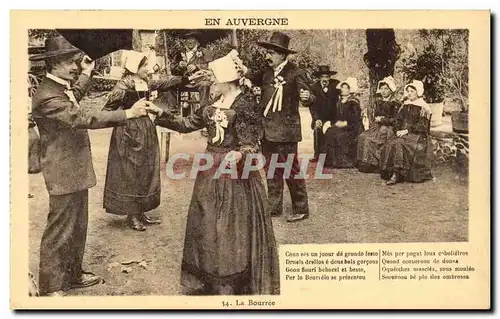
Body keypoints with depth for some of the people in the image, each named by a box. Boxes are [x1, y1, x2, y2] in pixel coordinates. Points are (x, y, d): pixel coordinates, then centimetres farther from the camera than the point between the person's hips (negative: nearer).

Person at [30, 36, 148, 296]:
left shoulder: (62, 88, 10)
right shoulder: (47, 96, -23)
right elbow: (84, 118, -33)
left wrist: (86, 73, 34)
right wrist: (128, 114, -33)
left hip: (75, 171, 10)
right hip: (63, 174, -10)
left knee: (78, 227, 20)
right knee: (59, 231, 1)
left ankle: (73, 274, 35)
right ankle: (50, 287, 13)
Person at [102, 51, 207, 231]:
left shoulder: (146, 84, 10)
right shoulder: (124, 85, -13)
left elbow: (164, 83, 18)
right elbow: (109, 108, -16)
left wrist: (188, 79, 16)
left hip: (146, 131, 9)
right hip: (130, 131, -9)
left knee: (145, 171, 12)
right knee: (130, 172, -1)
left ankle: (140, 212, 21)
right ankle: (132, 215, 8)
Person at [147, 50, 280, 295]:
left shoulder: (244, 103, -13)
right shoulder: (212, 105, 9)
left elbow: (251, 144, -17)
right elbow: (187, 124, 16)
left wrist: (239, 155, -36)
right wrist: (160, 114, 13)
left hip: (235, 172, -8)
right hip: (211, 170, 8)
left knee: (233, 227, 0)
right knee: (207, 224, 13)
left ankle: (235, 283, 14)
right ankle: (211, 280, 27)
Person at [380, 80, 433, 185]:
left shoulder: (423, 108, -1)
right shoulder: (405, 105, 18)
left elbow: (422, 126, -9)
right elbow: (397, 120, 15)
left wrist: (407, 130, -16)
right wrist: (397, 130, -4)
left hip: (417, 136, -6)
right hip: (402, 134, 6)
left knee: (399, 144, -32)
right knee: (390, 144, -24)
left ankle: (396, 174, -32)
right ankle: (393, 173, -29)